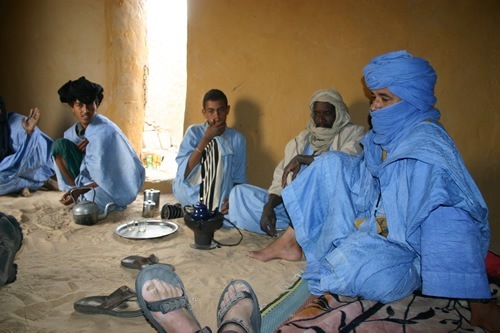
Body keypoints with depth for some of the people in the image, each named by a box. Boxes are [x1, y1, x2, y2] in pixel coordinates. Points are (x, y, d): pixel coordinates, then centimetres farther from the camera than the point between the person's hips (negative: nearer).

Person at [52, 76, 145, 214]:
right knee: (59, 144, -7)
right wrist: (76, 150, -15)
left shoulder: (104, 133, -24)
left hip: (117, 184, -6)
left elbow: (108, 178, -22)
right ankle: (77, 188, -3)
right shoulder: (75, 130, -2)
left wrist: (80, 191, -26)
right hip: (91, 176, 7)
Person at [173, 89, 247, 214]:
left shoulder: (238, 139, 2)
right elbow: (184, 172, -12)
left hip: (220, 203, 2)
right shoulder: (194, 132, -1)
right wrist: (206, 138, -16)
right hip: (189, 194, -2)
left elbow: (239, 179, 5)